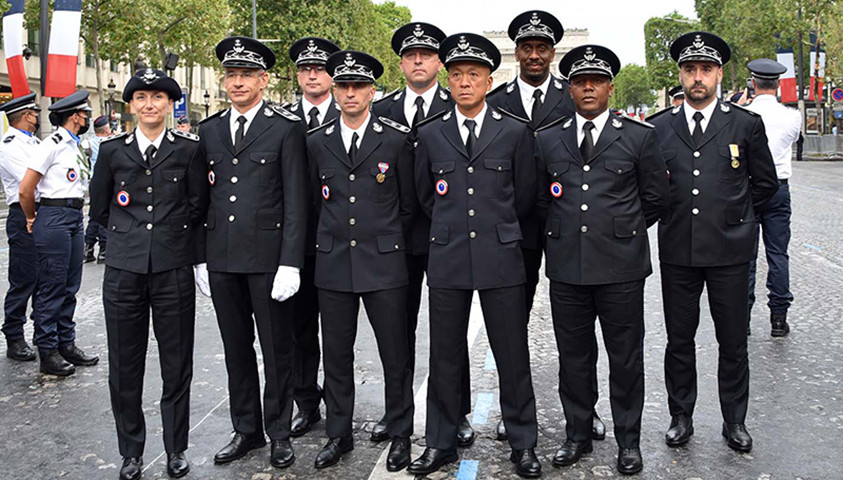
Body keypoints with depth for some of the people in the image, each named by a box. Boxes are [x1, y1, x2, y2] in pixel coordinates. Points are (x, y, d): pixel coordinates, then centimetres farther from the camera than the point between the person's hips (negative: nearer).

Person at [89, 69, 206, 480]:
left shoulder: (188, 148, 2)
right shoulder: (112, 150, 6)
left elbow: (198, 207, 6)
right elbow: (99, 209, 15)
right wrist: (131, 235, 14)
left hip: (173, 269, -1)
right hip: (123, 271, 2)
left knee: (177, 365, 6)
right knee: (125, 367, 8)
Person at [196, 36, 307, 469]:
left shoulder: (286, 128, -3)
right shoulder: (209, 130, 11)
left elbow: (295, 201, -7)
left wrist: (290, 263, -13)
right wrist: (200, 256, 8)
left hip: (267, 256, -4)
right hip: (221, 258, 5)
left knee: (277, 350, 5)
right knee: (236, 350, 13)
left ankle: (279, 433, 20)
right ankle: (246, 430, 27)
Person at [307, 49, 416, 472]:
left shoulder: (396, 140, -1)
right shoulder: (316, 143, 7)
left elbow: (408, 204, 5)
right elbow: (316, 200, 15)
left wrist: (383, 239, 8)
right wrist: (334, 237, 12)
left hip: (383, 263, -2)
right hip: (332, 263, 3)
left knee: (395, 354, 4)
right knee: (336, 355, 10)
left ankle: (400, 435, 20)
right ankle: (338, 434, 25)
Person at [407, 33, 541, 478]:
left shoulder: (515, 132, 2)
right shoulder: (430, 134, 7)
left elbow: (524, 198, 9)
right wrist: (454, 227, 12)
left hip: (501, 258, -1)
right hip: (447, 259, 2)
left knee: (513, 357, 5)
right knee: (445, 357, 9)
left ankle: (523, 443, 20)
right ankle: (441, 443, 22)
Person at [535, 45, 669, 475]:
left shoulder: (640, 136, 2)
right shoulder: (547, 139, 8)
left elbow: (656, 197, 8)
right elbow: (539, 198, 16)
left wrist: (622, 230, 11)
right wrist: (563, 231, 11)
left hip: (621, 266, -2)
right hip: (566, 266, 2)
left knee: (626, 358, 7)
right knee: (573, 357, 11)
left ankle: (628, 440, 23)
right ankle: (577, 435, 27)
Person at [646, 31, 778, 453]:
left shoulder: (746, 125, 1)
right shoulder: (659, 127, 4)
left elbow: (765, 182, 9)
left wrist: (733, 213, 8)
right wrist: (674, 212, 6)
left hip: (730, 250, -1)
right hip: (677, 251, 1)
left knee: (733, 343, 8)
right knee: (679, 340, 10)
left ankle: (734, 421, 24)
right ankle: (681, 417, 25)